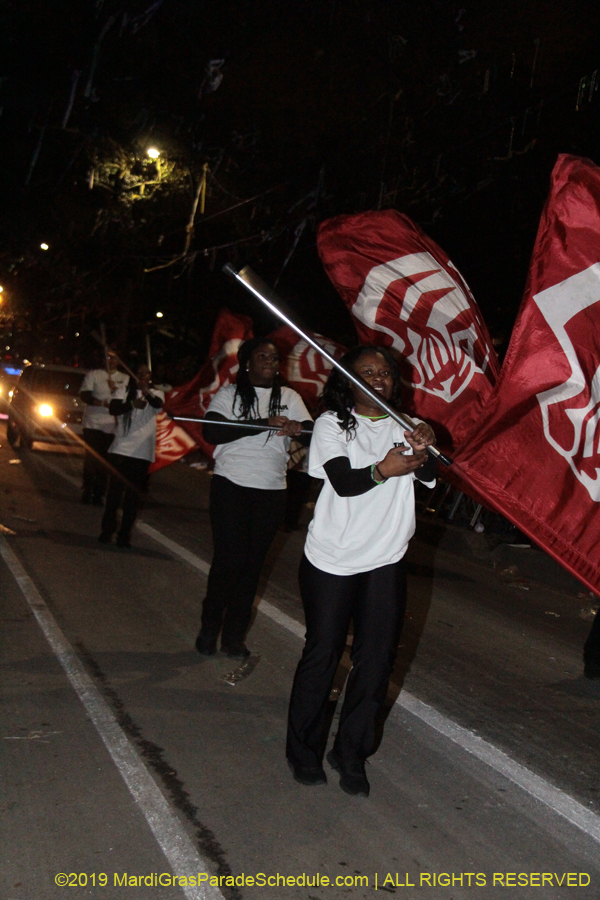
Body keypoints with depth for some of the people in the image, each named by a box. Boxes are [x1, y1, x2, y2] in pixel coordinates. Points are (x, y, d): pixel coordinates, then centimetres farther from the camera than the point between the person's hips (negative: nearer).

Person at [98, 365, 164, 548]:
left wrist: (147, 393, -41)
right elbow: (113, 409, -10)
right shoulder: (123, 392, 8)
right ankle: (107, 531, 13)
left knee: (134, 495, 2)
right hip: (121, 449, 0)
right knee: (114, 492, 2)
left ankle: (125, 534, 8)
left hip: (142, 453, 0)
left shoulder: (156, 394, 8)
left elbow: (157, 404, -17)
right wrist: (132, 404, -30)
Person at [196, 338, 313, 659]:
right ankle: (209, 629, 12)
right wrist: (265, 423, -20)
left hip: (271, 491, 3)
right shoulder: (229, 394, 2)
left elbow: (313, 435, 0)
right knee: (229, 558, -6)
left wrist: (297, 429, -26)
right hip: (231, 486, -3)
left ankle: (234, 635, 15)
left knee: (253, 562, 5)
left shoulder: (290, 398, 12)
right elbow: (211, 431, -14)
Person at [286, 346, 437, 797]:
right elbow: (343, 481, -19)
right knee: (322, 654, 5)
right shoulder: (331, 424, -3)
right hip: (331, 561, -3)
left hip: (386, 562, 3)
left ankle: (351, 754, 21)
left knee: (377, 659, 4)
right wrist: (381, 470, -39)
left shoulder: (405, 427, 7)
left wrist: (424, 449, -33)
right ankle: (305, 751, 23)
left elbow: (430, 475, -11)